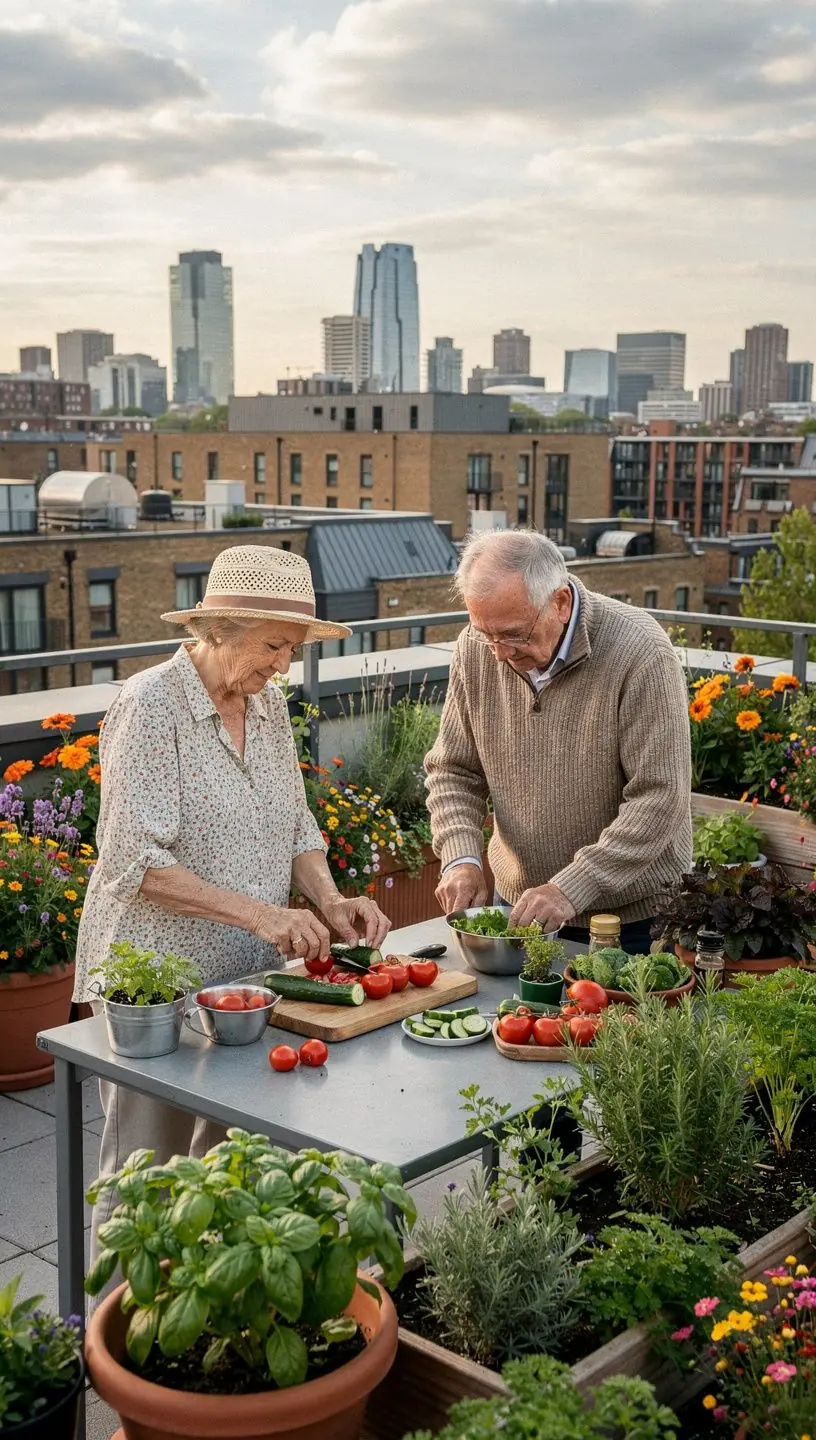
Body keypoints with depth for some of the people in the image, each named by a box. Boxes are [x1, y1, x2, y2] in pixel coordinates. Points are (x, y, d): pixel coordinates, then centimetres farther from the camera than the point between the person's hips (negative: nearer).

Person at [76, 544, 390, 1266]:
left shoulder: (268, 705, 7)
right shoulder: (150, 705, -15)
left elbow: (296, 826, 14)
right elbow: (137, 862, -21)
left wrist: (330, 900, -4)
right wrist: (259, 913, -26)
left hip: (249, 975, 7)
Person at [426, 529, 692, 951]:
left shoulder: (641, 654, -23)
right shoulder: (476, 650, -7)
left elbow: (658, 800, -25)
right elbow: (453, 771, 3)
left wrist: (572, 889, -30)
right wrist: (462, 858, -14)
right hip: (519, 900, 5)